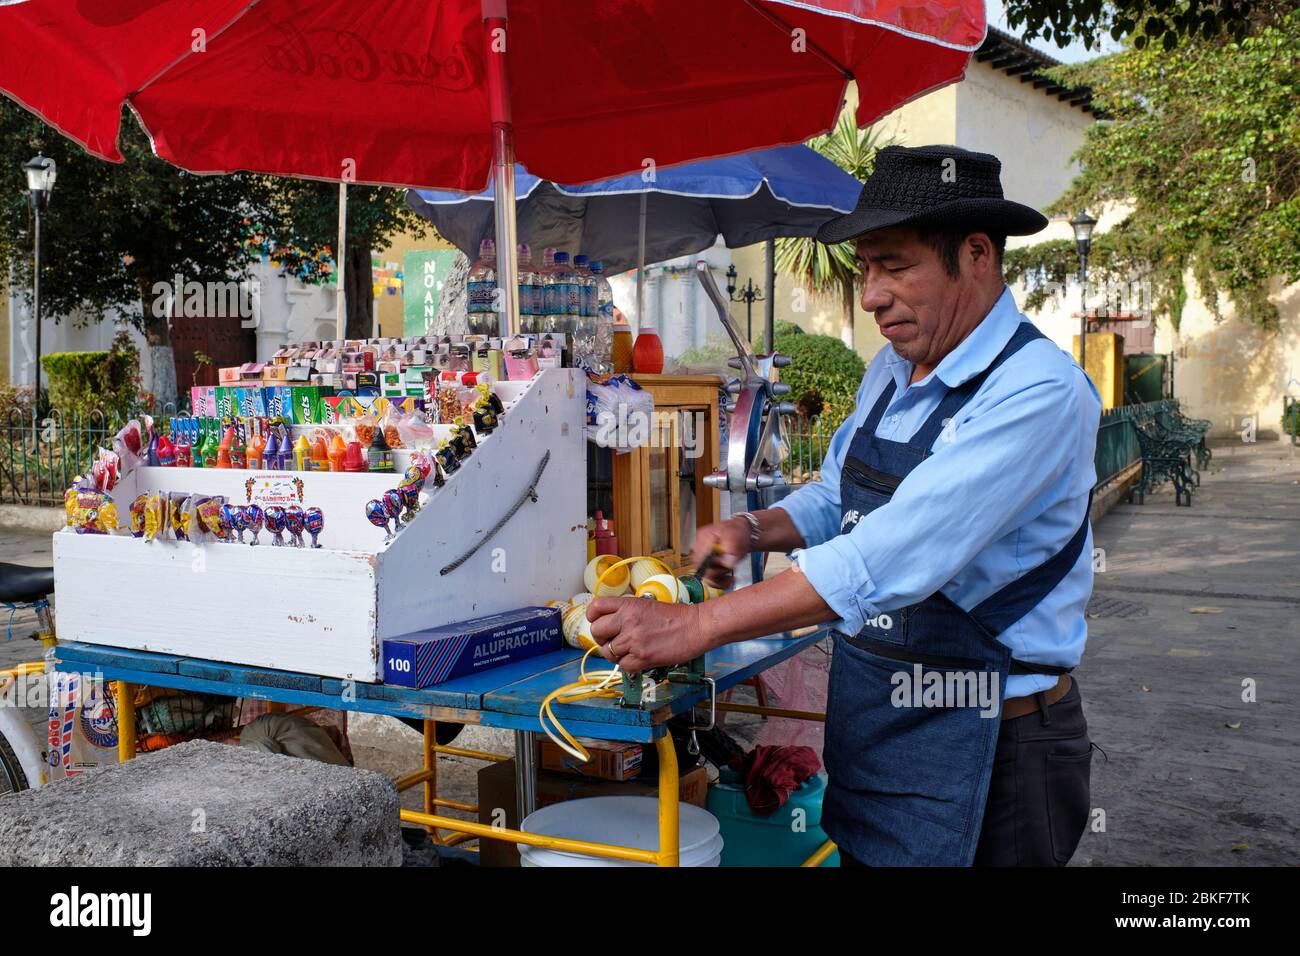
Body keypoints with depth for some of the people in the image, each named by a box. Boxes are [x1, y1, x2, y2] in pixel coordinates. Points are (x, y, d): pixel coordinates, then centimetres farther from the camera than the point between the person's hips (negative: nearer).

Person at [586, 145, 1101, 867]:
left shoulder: (1038, 392, -22)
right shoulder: (891, 370, 5)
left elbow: (892, 559, -32)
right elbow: (838, 498, 19)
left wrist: (697, 626, -32)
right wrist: (753, 530, -3)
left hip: (982, 751, -7)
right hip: (869, 727, 7)